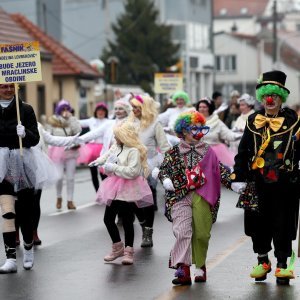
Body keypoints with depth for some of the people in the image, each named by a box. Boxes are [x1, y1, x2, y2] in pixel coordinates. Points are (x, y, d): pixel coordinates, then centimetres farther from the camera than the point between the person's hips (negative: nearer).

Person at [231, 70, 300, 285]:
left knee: (283, 223, 1)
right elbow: (243, 152, 8)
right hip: (258, 184, 2)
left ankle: (283, 265, 10)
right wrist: (238, 177, 2)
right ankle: (263, 261, 25)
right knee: (259, 223, 9)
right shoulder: (253, 121, 7)